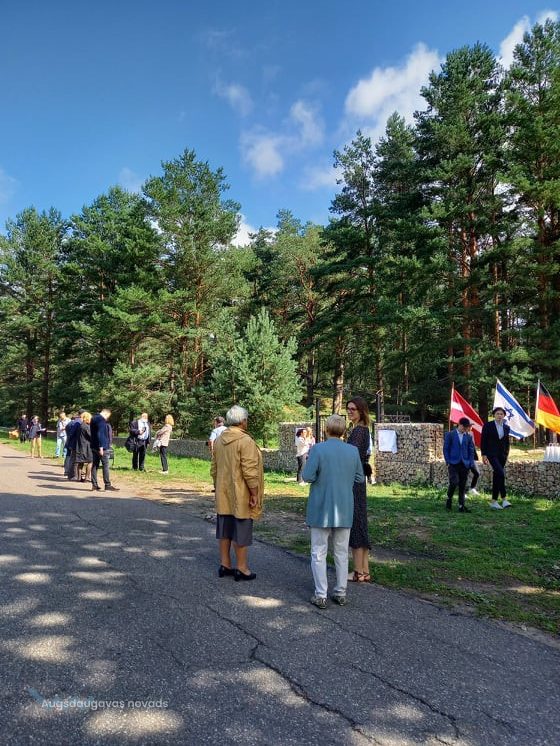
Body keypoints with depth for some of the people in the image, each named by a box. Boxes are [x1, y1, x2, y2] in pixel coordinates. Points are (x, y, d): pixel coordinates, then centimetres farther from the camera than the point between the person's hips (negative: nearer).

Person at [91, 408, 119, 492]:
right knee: (105, 466, -5)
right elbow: (100, 434, -22)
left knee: (95, 465, 10)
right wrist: (101, 447, -22)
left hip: (94, 446, 9)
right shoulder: (101, 420, -15)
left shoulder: (93, 418, 16)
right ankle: (107, 485, -3)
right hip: (102, 447, -9)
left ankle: (94, 484, 13)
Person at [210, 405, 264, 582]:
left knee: (224, 530, 14)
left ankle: (224, 565, 24)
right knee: (241, 531, 3)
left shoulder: (219, 440, 6)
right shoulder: (245, 441, -18)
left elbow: (214, 469, 13)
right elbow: (249, 471, -20)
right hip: (241, 496, -7)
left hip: (223, 495, 7)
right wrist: (254, 494, -13)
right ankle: (241, 568, 11)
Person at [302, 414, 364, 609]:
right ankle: (341, 593, 23)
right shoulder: (353, 451, -3)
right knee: (341, 553, 15)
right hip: (344, 510, 4)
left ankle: (321, 595, 11)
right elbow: (359, 478, 4)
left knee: (319, 553, 8)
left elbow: (307, 476, -18)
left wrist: (322, 475, 2)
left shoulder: (318, 449, -15)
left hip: (321, 510, -3)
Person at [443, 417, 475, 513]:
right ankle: (449, 499, 9)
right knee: (454, 482, -15)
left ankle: (461, 506, 8)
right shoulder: (450, 435, 2)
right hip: (453, 463, -3)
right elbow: (445, 449, 1)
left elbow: (471, 451, 13)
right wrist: (448, 462, -6)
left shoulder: (468, 437, 11)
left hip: (464, 464, 3)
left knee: (463, 486, 3)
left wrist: (471, 463, 3)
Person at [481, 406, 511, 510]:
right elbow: (483, 440, -3)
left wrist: (506, 454, 11)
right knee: (500, 474, -20)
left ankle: (494, 501, 13)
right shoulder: (488, 426, -3)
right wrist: (483, 454, -9)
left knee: (496, 476, 8)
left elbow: (507, 442, 18)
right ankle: (504, 498, -14)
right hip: (492, 454, -5)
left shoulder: (506, 427, 10)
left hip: (502, 455, 5)